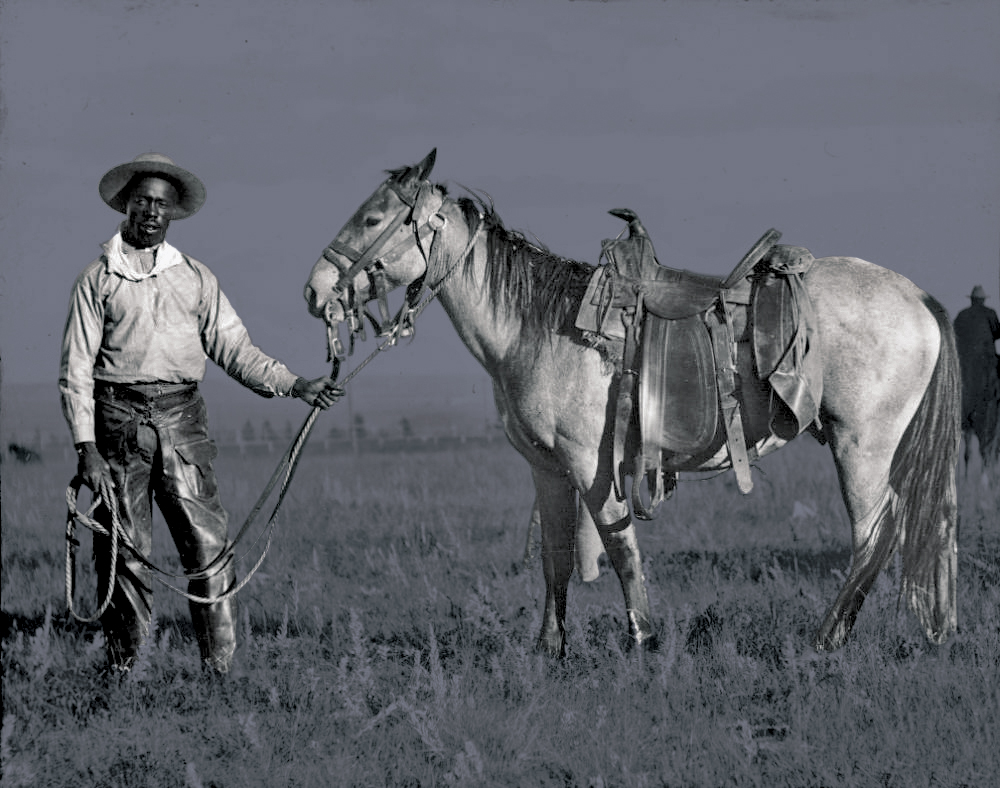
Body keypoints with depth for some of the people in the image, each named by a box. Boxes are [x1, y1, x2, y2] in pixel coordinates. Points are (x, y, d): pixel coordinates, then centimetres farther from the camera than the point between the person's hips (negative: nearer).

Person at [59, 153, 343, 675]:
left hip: (182, 418, 2)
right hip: (119, 418, -2)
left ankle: (222, 667, -2)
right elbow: (76, 369, 2)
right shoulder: (97, 280, 6)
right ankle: (123, 667, 8)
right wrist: (86, 447, -7)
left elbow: (233, 348, 13)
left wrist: (293, 386, 0)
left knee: (209, 544, -4)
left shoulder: (196, 278, 14)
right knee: (124, 552, 0)